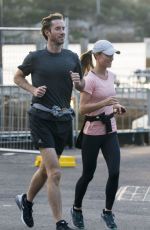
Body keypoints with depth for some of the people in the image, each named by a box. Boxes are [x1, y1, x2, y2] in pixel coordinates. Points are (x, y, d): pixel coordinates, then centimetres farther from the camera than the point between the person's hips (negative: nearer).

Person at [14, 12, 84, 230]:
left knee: (46, 168, 18)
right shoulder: (35, 57, -3)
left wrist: (78, 82, -5)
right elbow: (18, 76, 13)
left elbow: (82, 86, 18)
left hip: (63, 118, 5)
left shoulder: (72, 58, 7)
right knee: (55, 173, -14)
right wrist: (33, 90, -5)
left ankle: (26, 200, 44)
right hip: (41, 118, -5)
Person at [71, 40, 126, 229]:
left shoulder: (111, 76, 7)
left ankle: (108, 212, 8)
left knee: (114, 172, -6)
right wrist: (104, 103, -29)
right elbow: (82, 109, -19)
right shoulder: (90, 79, -15)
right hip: (92, 132, -6)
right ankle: (77, 209, 29)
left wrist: (116, 106, 5)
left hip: (110, 130, 6)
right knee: (88, 175, 7)